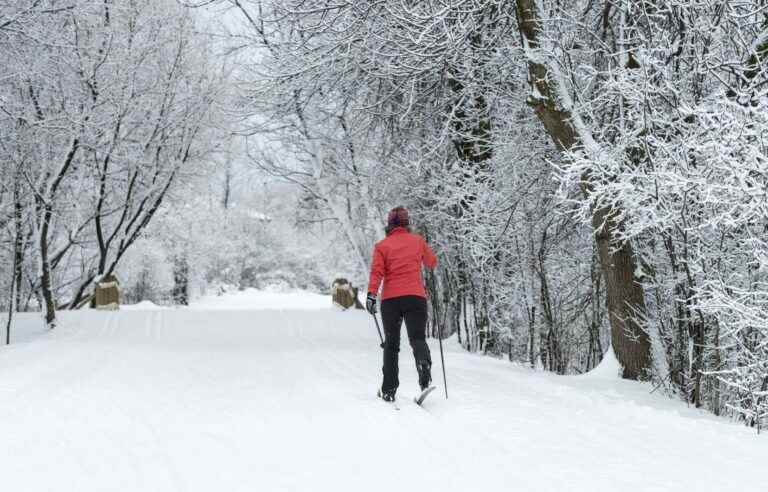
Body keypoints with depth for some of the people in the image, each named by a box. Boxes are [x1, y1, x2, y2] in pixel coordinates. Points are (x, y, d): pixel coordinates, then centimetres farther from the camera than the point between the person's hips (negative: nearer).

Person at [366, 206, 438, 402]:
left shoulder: (382, 246, 6)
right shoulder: (417, 240, 11)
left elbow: (377, 271, -7)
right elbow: (432, 262, 25)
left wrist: (371, 294, -14)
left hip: (390, 299, 0)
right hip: (416, 297, 0)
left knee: (391, 344, 11)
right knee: (417, 338, -3)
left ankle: (389, 389, 9)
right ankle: (424, 362, -37)